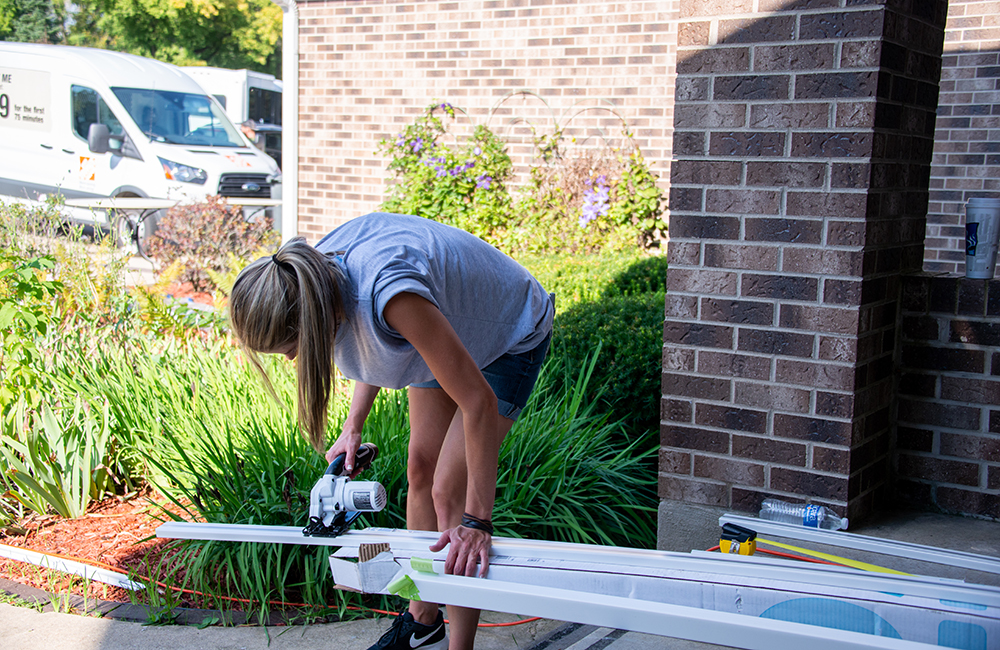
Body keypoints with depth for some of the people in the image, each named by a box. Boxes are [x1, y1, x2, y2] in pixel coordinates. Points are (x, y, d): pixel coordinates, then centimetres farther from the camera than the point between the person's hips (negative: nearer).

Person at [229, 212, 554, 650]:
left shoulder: (390, 294, -45)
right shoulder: (321, 267, -20)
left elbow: (479, 403, -41)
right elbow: (374, 344, 3)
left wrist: (477, 522, -39)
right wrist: (353, 425, -5)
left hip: (509, 339, -8)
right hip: (449, 329, 8)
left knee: (450, 489, -12)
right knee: (420, 467, 10)